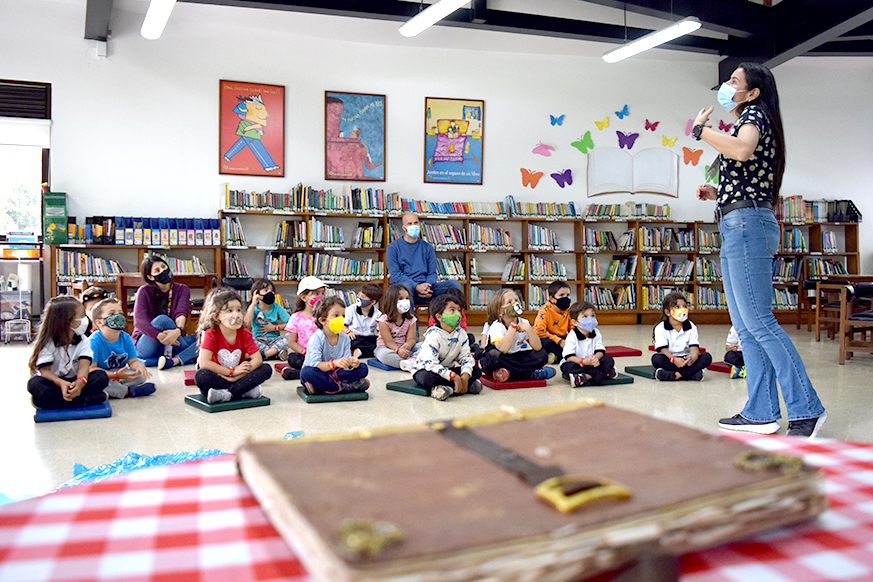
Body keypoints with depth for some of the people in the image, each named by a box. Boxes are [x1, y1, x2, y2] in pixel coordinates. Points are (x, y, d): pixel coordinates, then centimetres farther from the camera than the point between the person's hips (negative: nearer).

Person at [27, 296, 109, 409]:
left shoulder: (83, 341, 3)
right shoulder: (47, 343, -5)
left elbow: (84, 365, -13)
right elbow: (44, 370, -15)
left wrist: (80, 382, -38)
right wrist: (61, 383, -37)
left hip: (74, 382, 3)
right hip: (54, 383, -2)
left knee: (101, 376, -24)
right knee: (35, 383, -33)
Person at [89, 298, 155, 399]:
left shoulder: (126, 338, -1)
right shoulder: (94, 341, -19)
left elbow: (132, 361, 1)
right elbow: (91, 368, -24)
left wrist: (139, 366, -25)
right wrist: (115, 375, -34)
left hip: (119, 375, 5)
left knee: (141, 375, -16)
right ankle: (129, 391, -28)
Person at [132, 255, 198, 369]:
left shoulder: (182, 290, 5)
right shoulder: (144, 291, -3)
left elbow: (181, 314, -13)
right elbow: (139, 321, -17)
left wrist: (178, 331, -38)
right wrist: (159, 336, -36)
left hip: (171, 345, 3)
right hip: (147, 346, -3)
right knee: (162, 319, -32)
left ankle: (174, 361, -38)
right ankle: (190, 355, -23)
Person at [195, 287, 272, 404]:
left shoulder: (245, 334, -1)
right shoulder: (210, 334, -11)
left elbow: (257, 359, -10)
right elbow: (204, 363, -22)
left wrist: (237, 376, -22)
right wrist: (232, 371, -20)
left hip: (238, 376, 3)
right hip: (217, 378, -3)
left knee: (266, 369, -18)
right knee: (200, 376, -35)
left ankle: (229, 394, -29)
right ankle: (245, 391, -30)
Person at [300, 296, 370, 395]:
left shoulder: (345, 338, -2)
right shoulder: (316, 338, -18)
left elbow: (344, 366, -8)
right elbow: (315, 364, -29)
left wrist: (351, 363, -34)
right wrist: (334, 363, -46)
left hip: (337, 372, 5)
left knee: (363, 368, -12)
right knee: (306, 372, -37)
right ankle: (344, 386, -29)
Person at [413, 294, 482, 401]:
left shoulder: (461, 333, -4)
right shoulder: (433, 336, -24)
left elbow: (466, 357, -5)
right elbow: (430, 364, -33)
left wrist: (465, 376, -26)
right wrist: (454, 377, -36)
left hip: (447, 369, 6)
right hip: (424, 370, -6)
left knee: (476, 371, -9)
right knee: (428, 377, -40)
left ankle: (445, 388, -24)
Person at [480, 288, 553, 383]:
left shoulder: (523, 323, -4)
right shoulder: (497, 326, -19)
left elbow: (538, 347, -11)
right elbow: (502, 349, -38)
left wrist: (528, 328, -24)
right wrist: (513, 326, -31)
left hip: (514, 360, 5)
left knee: (542, 354, -13)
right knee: (494, 355, -40)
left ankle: (509, 374, -27)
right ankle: (533, 374, -29)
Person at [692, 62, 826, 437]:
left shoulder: (754, 113, -1)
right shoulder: (748, 122, 27)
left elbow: (742, 149, -27)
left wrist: (700, 129, -14)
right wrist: (718, 194, 19)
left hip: (747, 223, -10)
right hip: (737, 227, 10)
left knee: (758, 322, -13)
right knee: (745, 327, 7)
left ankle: (806, 409, -10)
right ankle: (760, 413, 9)